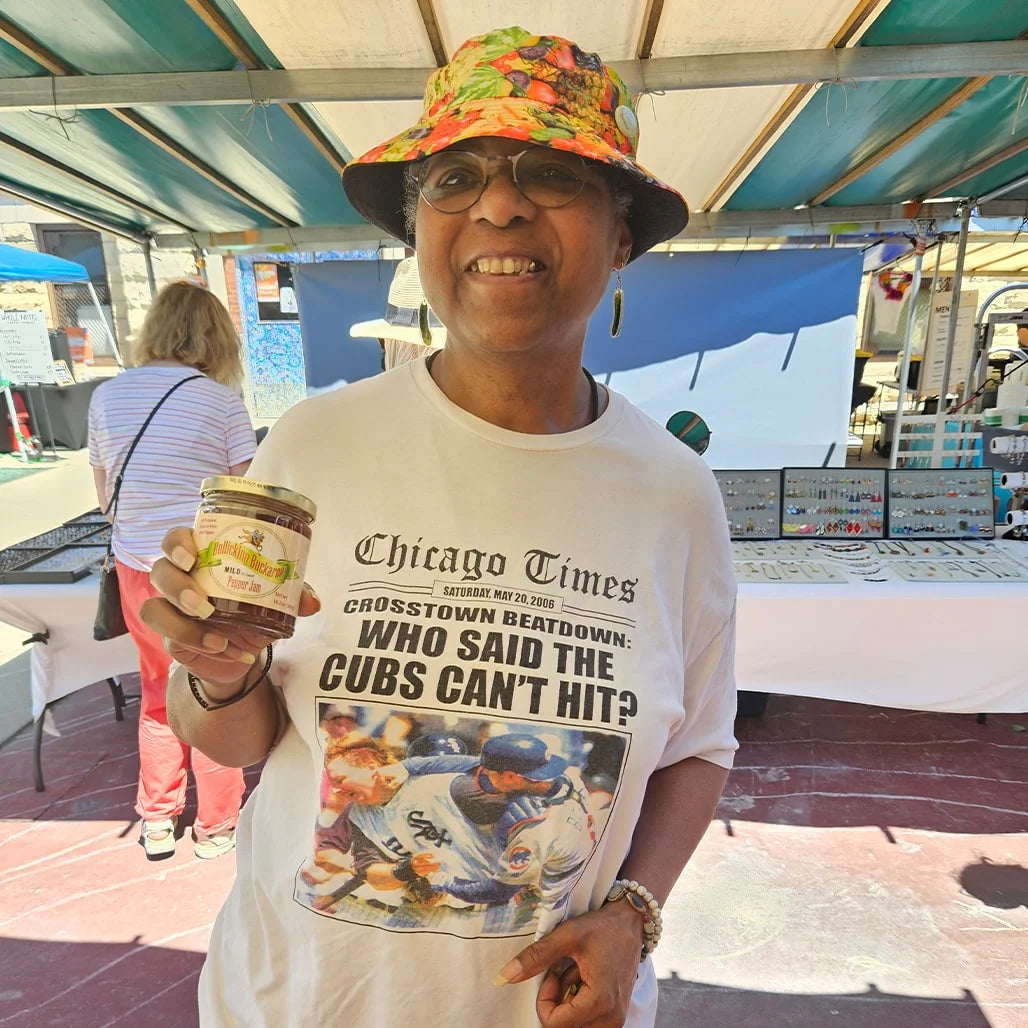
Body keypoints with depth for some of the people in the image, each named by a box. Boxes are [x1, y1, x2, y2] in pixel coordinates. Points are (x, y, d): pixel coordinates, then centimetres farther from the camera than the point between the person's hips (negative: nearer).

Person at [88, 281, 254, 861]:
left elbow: (106, 495, 9)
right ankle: (216, 827, 30)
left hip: (137, 570, 5)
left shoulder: (108, 396, 2)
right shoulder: (221, 400, -12)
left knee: (158, 694, 24)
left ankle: (156, 823, 37)